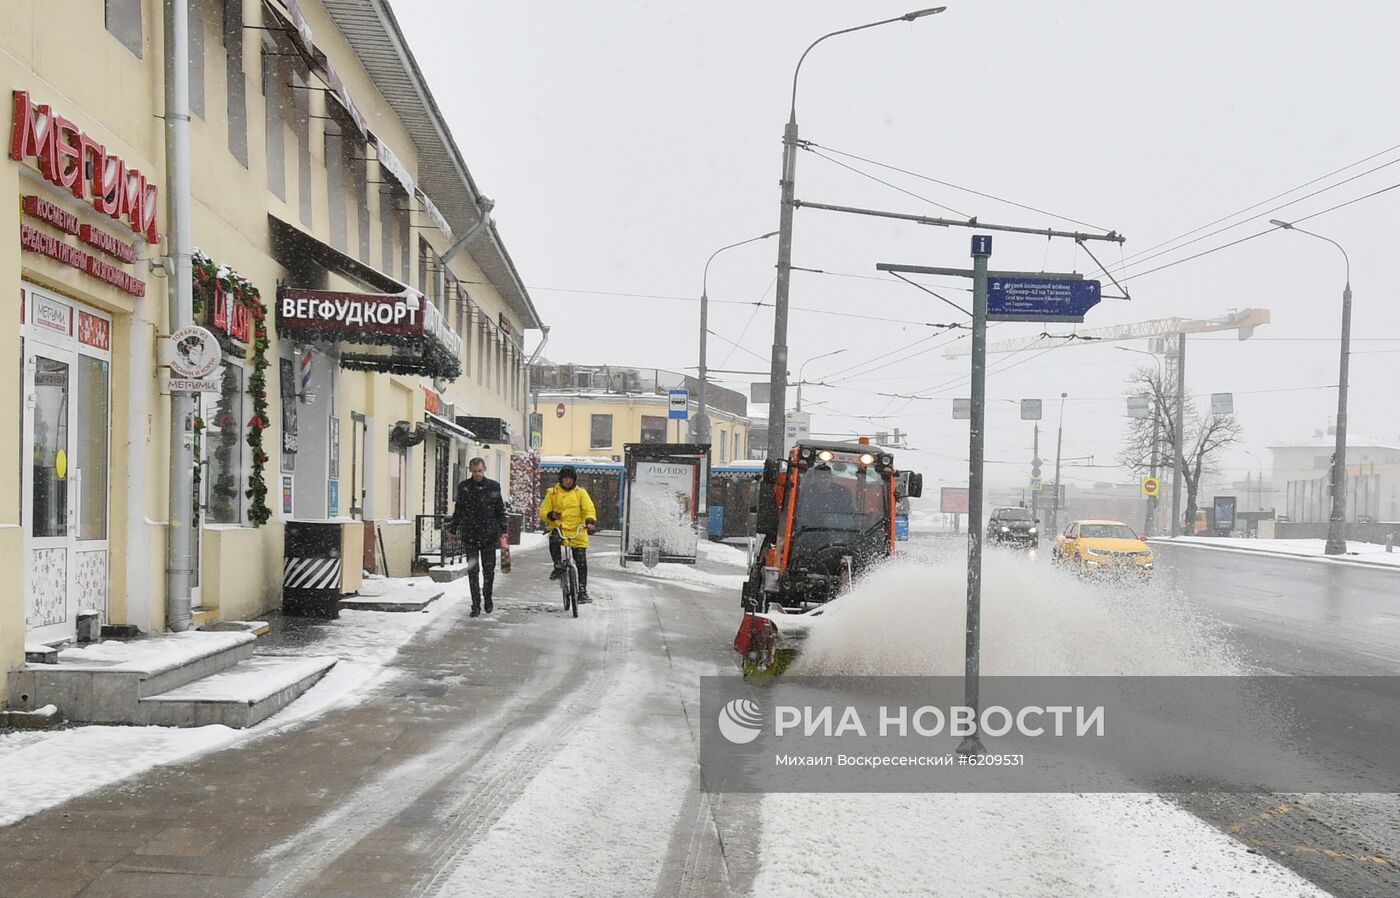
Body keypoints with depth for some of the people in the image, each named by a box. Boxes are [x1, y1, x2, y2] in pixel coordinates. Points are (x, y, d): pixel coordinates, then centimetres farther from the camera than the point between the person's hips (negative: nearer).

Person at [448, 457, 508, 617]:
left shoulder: (493, 486, 2)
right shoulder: (463, 487, 3)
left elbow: (500, 510, 7)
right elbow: (458, 510, 13)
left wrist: (502, 530, 2)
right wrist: (454, 529, 14)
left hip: (489, 535, 0)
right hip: (469, 535, 0)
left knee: (489, 570, 6)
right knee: (473, 571, 0)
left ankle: (487, 596, 29)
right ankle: (476, 605, 5)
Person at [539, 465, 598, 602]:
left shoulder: (581, 493, 7)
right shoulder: (553, 493, 8)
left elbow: (589, 509, -4)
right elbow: (543, 511, 7)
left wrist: (590, 522, -25)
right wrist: (551, 515, -17)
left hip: (577, 531, 0)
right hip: (558, 527, 0)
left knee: (581, 563, -1)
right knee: (554, 540, -36)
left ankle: (582, 590, 12)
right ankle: (558, 567, -17)